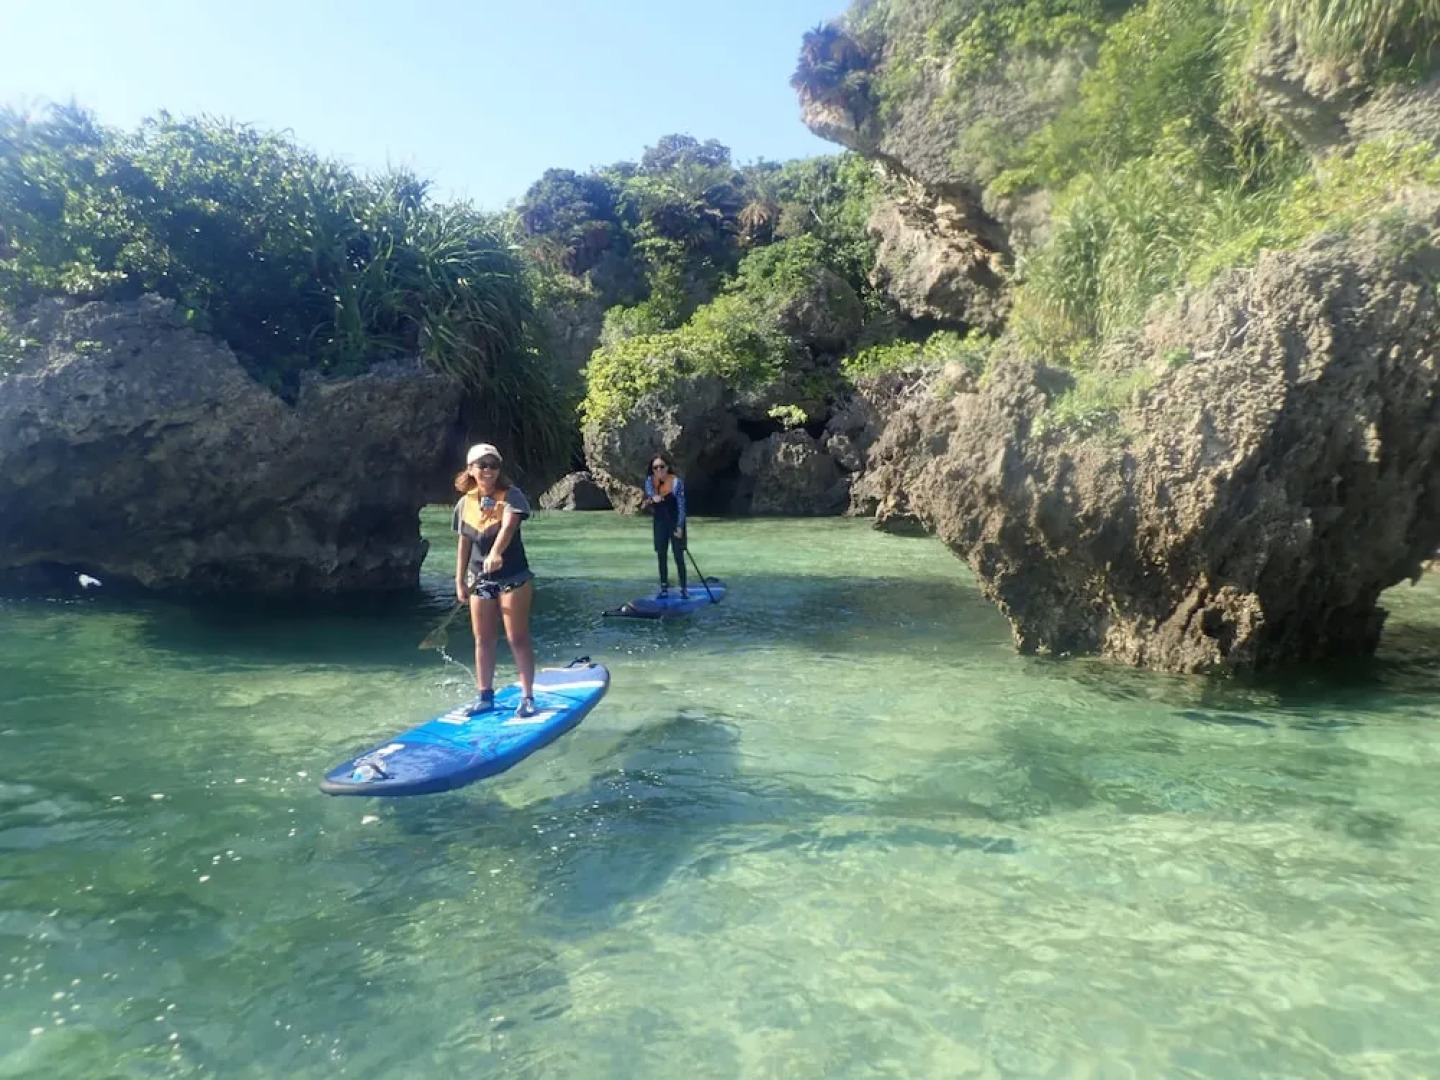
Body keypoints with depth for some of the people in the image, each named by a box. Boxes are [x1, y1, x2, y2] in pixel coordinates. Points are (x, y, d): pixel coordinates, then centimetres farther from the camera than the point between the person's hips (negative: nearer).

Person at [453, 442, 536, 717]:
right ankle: (485, 695, 23)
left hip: (513, 576, -4)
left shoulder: (511, 495, -11)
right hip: (480, 579, 5)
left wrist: (496, 553, -48)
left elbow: (508, 525, -30)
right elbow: (464, 544, 10)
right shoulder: (465, 503, 4)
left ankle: (528, 697, 6)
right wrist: (460, 581, 7)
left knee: (518, 638, -2)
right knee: (483, 640, 11)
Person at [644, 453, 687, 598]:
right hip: (660, 523, 4)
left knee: (678, 556, -4)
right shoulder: (650, 480, -4)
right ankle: (664, 587, 14)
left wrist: (680, 526, -22)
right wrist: (653, 497, -48)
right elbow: (649, 491, -25)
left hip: (675, 523, -4)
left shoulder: (676, 482, -17)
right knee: (661, 556, 6)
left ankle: (684, 588, 2)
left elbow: (681, 505, -17)